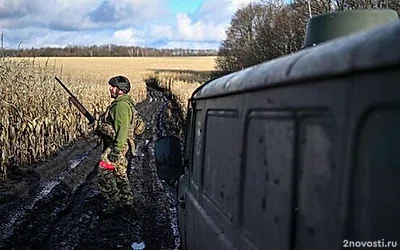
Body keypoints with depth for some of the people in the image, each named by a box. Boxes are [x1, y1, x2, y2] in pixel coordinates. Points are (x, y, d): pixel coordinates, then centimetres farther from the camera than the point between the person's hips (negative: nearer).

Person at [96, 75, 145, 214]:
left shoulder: (121, 105, -18)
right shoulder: (122, 103, 15)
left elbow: (123, 129, -25)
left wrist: (116, 151, -27)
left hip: (117, 146, -11)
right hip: (114, 145, 11)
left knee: (104, 175, -7)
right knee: (120, 174, 17)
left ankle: (113, 202, 1)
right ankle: (127, 202, 26)